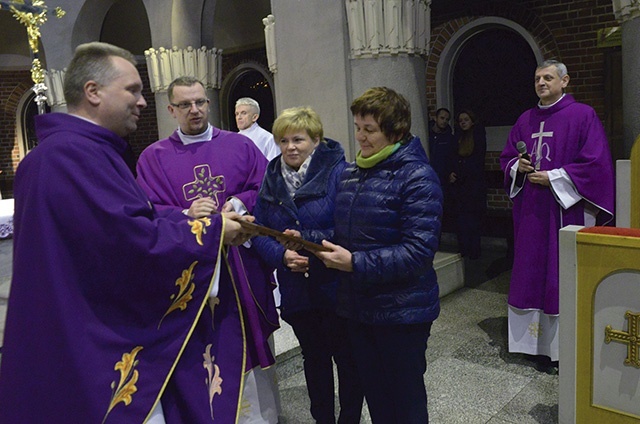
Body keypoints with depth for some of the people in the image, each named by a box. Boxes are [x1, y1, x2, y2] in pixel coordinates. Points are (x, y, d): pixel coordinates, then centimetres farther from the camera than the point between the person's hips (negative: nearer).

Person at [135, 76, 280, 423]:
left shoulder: (240, 145, 7)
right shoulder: (154, 157, 4)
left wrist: (239, 204, -17)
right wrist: (186, 216, -23)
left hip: (244, 267, 2)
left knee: (251, 344, 13)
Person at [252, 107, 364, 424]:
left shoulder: (338, 172, -13)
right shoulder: (271, 179, 3)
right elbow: (259, 232, 1)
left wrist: (308, 239, -24)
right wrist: (282, 255, -17)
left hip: (336, 288, -4)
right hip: (296, 290, 5)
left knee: (347, 358, 12)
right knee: (314, 357, 22)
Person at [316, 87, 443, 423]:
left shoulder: (417, 177, -15)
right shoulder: (350, 174, 7)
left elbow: (418, 251, -22)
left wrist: (355, 263, -25)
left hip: (401, 312, -6)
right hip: (357, 307, 7)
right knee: (374, 396, 22)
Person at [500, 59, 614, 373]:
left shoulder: (582, 116, -3)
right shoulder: (525, 120, 14)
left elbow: (595, 162, -10)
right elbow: (507, 158, 18)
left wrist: (553, 177, -14)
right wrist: (518, 166, -4)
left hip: (566, 209, -5)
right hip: (530, 211, 5)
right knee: (533, 273, 7)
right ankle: (541, 344, 18)